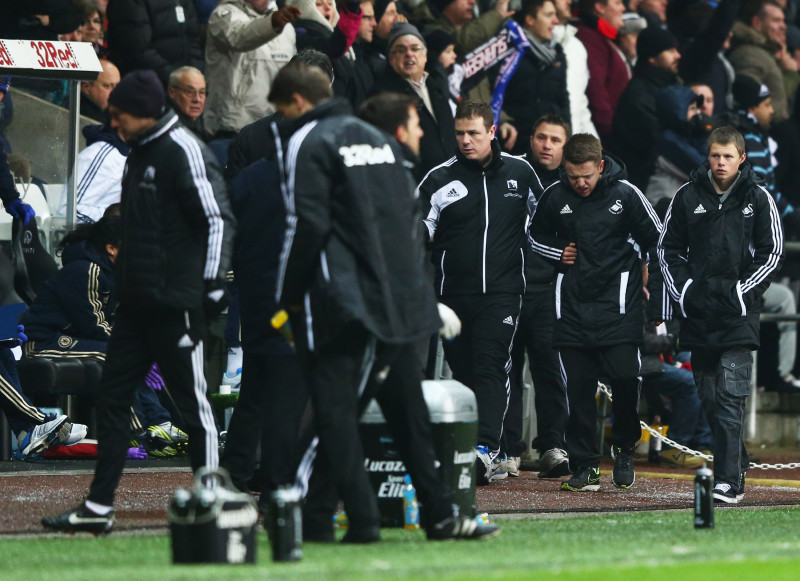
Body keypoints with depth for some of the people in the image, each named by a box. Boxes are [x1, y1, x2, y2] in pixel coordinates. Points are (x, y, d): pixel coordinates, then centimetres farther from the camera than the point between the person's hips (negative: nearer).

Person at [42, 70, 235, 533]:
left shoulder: (184, 152, -13)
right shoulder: (141, 152, 16)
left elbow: (218, 220, -16)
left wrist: (213, 283, -18)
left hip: (176, 304, -10)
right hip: (137, 301, 10)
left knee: (193, 404, -3)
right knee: (111, 400, 8)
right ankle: (99, 507, 11)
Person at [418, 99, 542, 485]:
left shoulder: (520, 173, 6)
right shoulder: (439, 179, 1)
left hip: (502, 291, -2)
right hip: (453, 294, 2)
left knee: (491, 367, -17)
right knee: (463, 371, 6)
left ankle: (485, 448, -28)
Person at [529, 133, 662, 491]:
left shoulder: (625, 194, -5)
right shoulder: (554, 196, 2)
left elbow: (656, 239, 8)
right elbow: (536, 235, 21)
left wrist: (645, 278, 10)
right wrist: (558, 253, 3)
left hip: (617, 304, -2)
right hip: (572, 304, 2)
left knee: (625, 378, -11)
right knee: (578, 387, 0)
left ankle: (624, 450, 12)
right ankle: (584, 465, 6)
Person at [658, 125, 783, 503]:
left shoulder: (758, 199, 2)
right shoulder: (688, 197, 8)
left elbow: (772, 253, 4)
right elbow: (668, 248, 14)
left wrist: (743, 292, -5)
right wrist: (682, 289, 2)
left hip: (738, 316, -3)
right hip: (698, 314, 3)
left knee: (730, 397, -12)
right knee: (709, 399, 7)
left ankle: (729, 481, -14)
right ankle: (737, 464, 22)